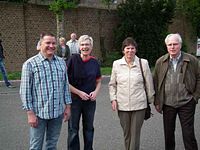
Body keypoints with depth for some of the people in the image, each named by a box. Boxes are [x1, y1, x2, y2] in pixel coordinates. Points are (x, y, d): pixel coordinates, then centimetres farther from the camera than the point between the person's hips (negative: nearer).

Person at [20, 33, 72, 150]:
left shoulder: (61, 62, 6)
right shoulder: (30, 64, -8)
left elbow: (66, 85, 11)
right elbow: (25, 90, -8)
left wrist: (68, 106, 9)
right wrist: (30, 113, -11)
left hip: (58, 112, 4)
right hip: (38, 113, -4)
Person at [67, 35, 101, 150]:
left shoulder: (95, 62, -1)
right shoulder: (73, 59, -11)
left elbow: (98, 81, 10)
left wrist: (96, 92, -8)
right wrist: (79, 93, -16)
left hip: (90, 101, 3)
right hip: (75, 100, -3)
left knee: (89, 128, 17)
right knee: (73, 129, 8)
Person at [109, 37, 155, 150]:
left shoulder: (143, 63, -3)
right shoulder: (116, 64, 2)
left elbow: (149, 84, 4)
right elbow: (112, 84, 10)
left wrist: (151, 100, 8)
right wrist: (113, 99, 0)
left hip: (139, 105, -2)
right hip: (122, 105, 2)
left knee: (135, 135, 1)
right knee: (126, 134, 13)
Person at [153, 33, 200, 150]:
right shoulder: (160, 62, 2)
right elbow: (156, 83, 5)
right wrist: (157, 102, 3)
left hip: (186, 104, -2)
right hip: (167, 104, 3)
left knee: (189, 134, 2)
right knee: (168, 133, 14)